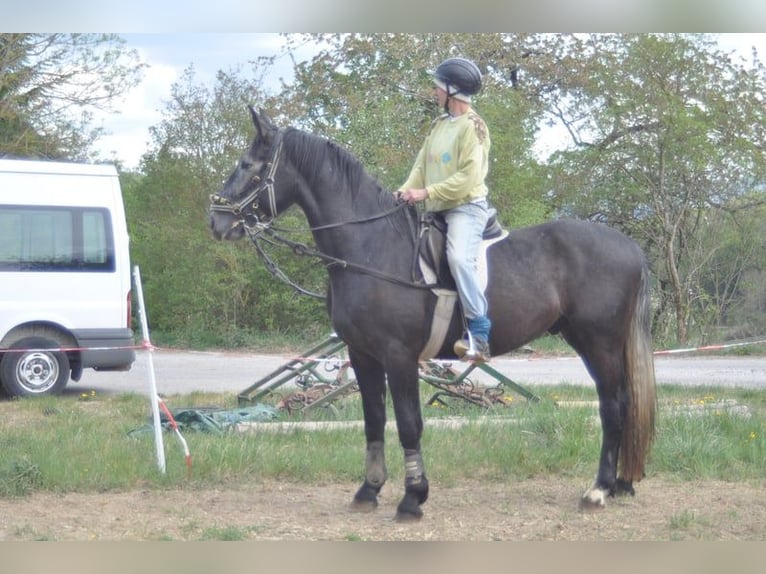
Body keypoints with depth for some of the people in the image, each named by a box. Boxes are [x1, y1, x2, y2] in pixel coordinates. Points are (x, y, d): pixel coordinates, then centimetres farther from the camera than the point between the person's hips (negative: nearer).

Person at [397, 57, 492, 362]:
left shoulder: (472, 126, -10)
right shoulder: (439, 124, 14)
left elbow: (468, 177, -18)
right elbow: (422, 164, 15)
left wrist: (426, 192, -21)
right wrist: (406, 189, -3)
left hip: (466, 207, -10)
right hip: (438, 210, 10)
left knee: (459, 258, -31)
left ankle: (479, 333, -31)